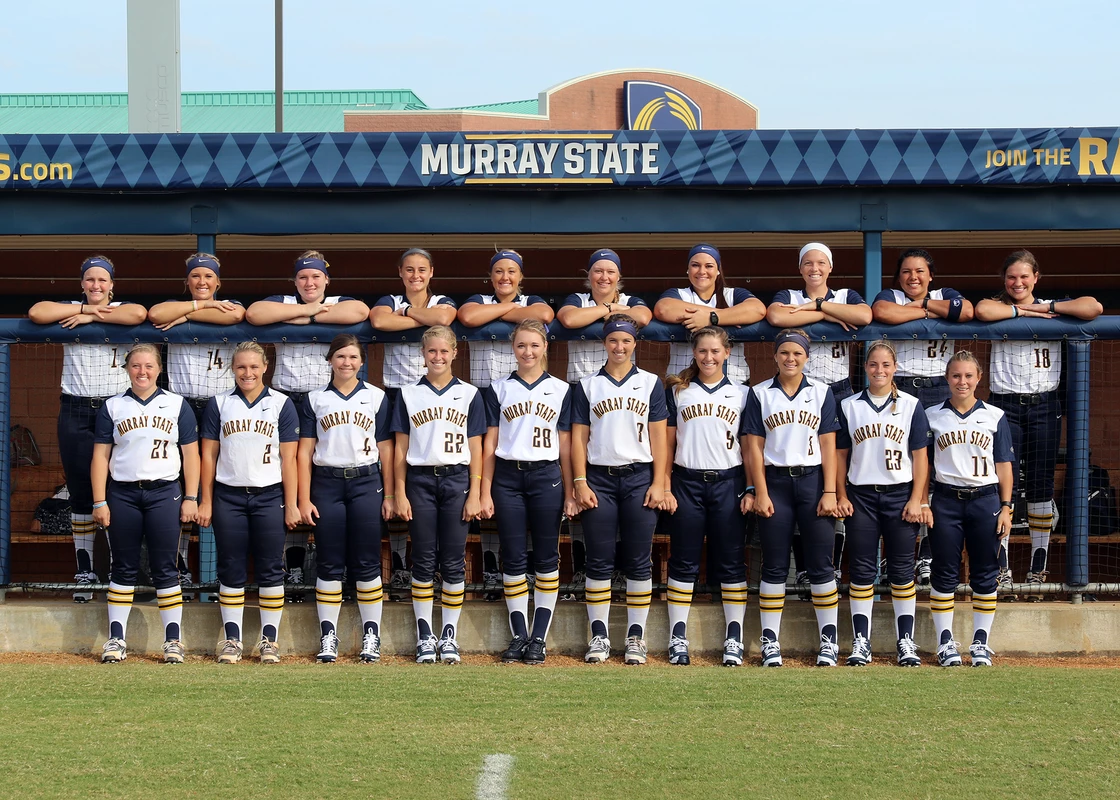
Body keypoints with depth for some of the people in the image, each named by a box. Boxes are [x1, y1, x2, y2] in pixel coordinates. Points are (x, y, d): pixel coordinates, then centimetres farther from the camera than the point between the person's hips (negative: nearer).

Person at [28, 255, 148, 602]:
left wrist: (91, 317, -13)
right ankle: (84, 570, 7)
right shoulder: (69, 309, 8)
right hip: (76, 411, 1)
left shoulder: (121, 309, 6)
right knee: (80, 491, 2)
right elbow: (36, 312, -12)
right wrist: (86, 309, -10)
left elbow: (138, 314, -18)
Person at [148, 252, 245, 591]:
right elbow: (155, 314, -15)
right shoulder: (176, 306, 9)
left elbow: (235, 315, -16)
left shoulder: (229, 305, 10)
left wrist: (186, 316, -11)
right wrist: (200, 305, -9)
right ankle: (179, 560, 4)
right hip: (182, 406, 0)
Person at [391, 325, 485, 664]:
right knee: (423, 560, 2)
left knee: (453, 561, 0)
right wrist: (399, 494, 1)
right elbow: (401, 447, 7)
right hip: (420, 480, 0)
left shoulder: (468, 394, 7)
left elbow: (475, 448, 5)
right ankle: (424, 635, 6)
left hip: (456, 480, 0)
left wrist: (475, 494, -1)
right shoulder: (409, 394, 8)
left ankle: (450, 635, 6)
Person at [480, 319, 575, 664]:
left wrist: (570, 492, 3)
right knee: (513, 558, 2)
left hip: (547, 477, 0)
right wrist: (485, 493, 1)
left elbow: (565, 445, 7)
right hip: (508, 478, 0)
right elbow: (490, 444, 6)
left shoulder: (560, 390, 8)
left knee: (546, 558, 1)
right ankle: (519, 636, 8)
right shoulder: (499, 389, 7)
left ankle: (539, 637, 5)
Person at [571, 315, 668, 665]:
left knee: (638, 562, 0)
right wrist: (580, 483, -3)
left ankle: (636, 636, 4)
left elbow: (658, 436, 5)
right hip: (599, 478, 1)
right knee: (599, 561, 0)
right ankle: (599, 635, 4)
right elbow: (579, 438, 7)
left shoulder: (650, 383, 9)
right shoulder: (588, 386, 10)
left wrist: (658, 483, -3)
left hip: (639, 478, 0)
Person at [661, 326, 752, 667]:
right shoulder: (678, 392, 9)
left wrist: (751, 489, 0)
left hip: (728, 483, 0)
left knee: (731, 562, 1)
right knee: (683, 562, 2)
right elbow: (666, 444, 7)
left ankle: (734, 638, 4)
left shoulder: (741, 394, 8)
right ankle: (678, 638, 5)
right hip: (687, 484, 0)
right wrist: (664, 488, -1)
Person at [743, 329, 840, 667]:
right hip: (775, 481, 0)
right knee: (774, 566, 2)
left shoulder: (821, 393, 6)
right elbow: (754, 447, 2)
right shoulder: (760, 394, 6)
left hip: (812, 480, 0)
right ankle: (770, 642, 6)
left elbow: (828, 446, 3)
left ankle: (829, 639, 4)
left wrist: (829, 492, -5)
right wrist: (761, 493, -5)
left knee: (821, 563, -1)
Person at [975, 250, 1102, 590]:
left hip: (1044, 406, 1)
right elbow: (982, 311, -23)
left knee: (1041, 487, 4)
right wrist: (1024, 310, -13)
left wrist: (1049, 307, -10)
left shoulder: (1052, 309, 7)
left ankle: (1038, 567, 10)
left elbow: (1094, 308, -11)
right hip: (1005, 406, -1)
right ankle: (1001, 566, -1)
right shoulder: (999, 306, 4)